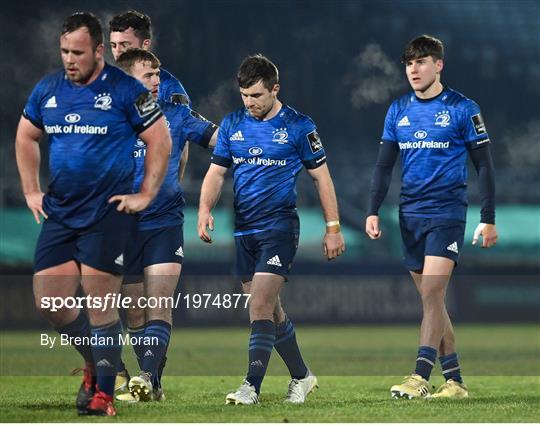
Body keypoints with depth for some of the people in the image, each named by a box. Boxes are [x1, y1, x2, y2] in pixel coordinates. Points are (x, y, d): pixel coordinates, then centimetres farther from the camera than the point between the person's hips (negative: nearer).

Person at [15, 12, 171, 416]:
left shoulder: (125, 89, -8)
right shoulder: (48, 89, 7)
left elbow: (160, 139, -4)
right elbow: (26, 137, 21)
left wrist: (145, 195, -6)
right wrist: (31, 190, 14)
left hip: (108, 214, -5)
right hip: (59, 213, 5)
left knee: (100, 305, -7)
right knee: (49, 302, 2)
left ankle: (103, 392, 1)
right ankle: (94, 360, 26)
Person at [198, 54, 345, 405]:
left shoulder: (298, 126, -4)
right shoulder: (232, 125, 8)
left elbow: (321, 176, 0)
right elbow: (217, 172, 10)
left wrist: (333, 227, -2)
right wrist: (205, 209, -8)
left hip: (279, 227, -5)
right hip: (243, 230, 5)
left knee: (260, 306, -16)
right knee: (271, 310, 12)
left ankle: (252, 387, -17)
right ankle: (302, 377, 26)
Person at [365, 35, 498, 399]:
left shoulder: (462, 109, -3)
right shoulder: (399, 110, 10)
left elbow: (484, 166, -1)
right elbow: (384, 166, 14)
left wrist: (489, 219, -4)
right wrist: (373, 211, 4)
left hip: (447, 213, -5)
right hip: (411, 214, 5)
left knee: (432, 293, -16)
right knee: (431, 299, 6)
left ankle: (421, 377, -19)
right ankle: (455, 380, 11)